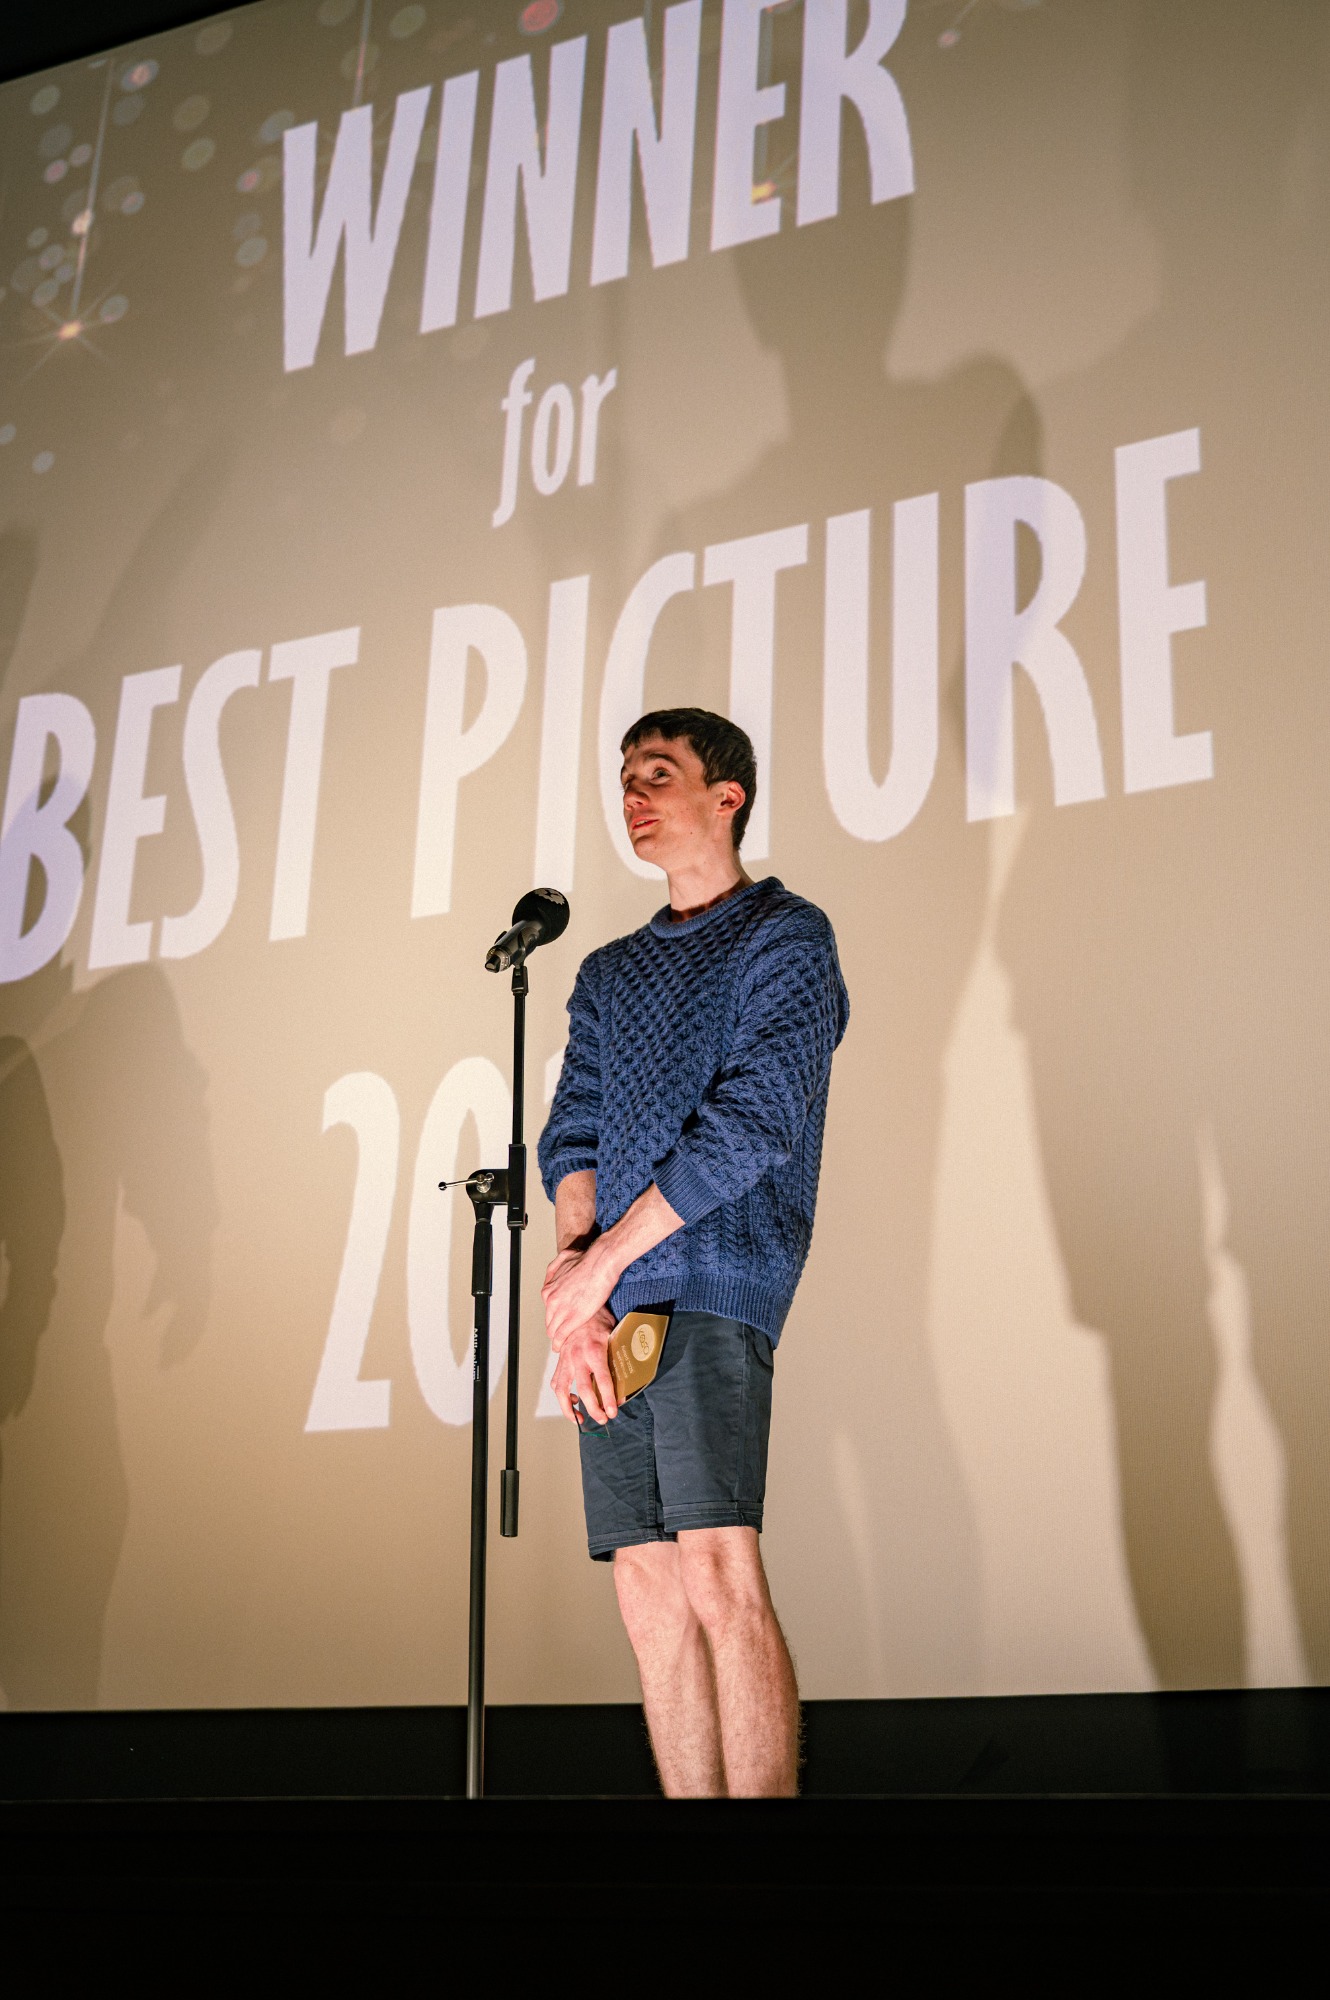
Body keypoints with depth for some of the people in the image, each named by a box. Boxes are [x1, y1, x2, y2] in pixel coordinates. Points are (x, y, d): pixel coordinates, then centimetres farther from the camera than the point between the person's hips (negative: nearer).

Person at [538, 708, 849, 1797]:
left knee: (717, 1572, -18)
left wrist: (602, 1261, -10)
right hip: (610, 1310, 6)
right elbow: (572, 1138, 14)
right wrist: (575, 1295, -3)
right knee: (651, 1595, 2)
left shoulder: (786, 934, 4)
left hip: (713, 1279, -6)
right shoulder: (609, 974, 24)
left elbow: (754, 1120, -8)